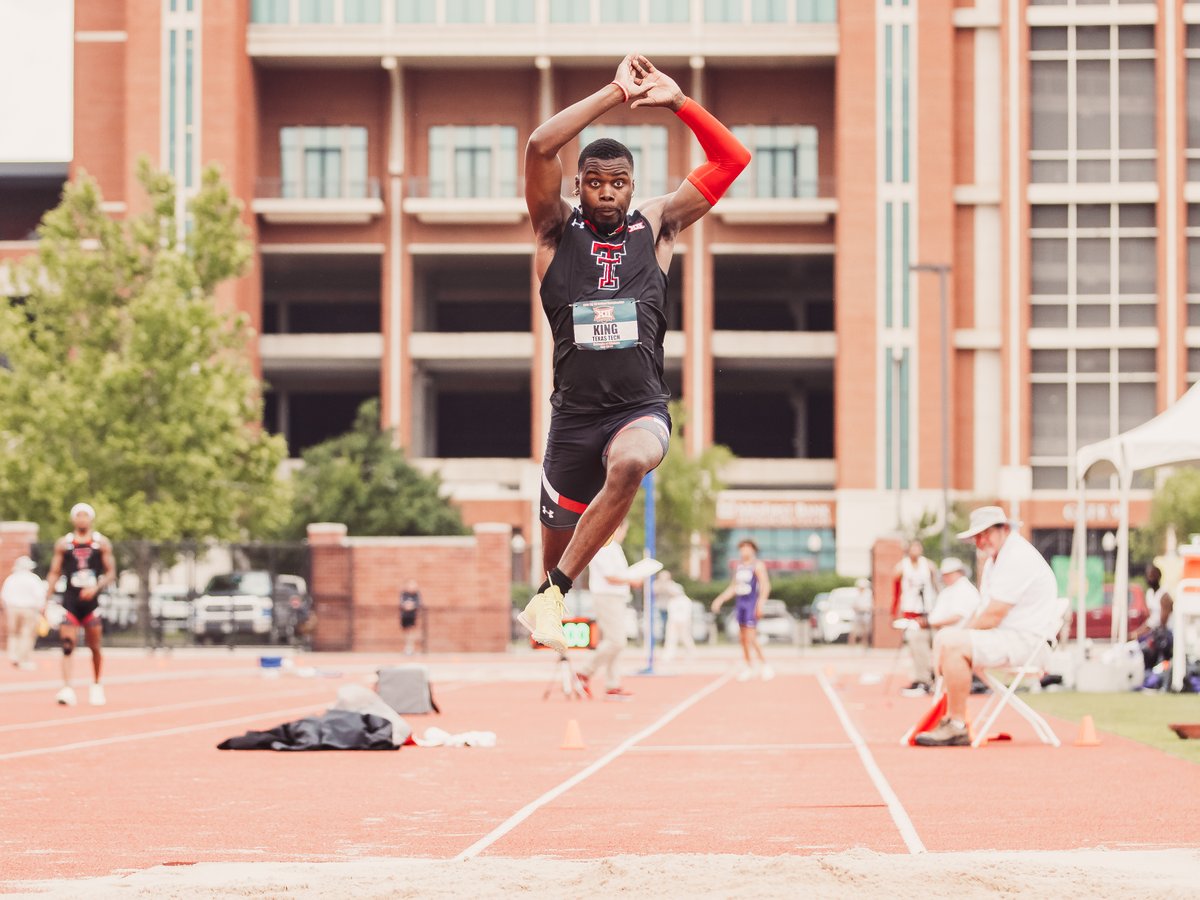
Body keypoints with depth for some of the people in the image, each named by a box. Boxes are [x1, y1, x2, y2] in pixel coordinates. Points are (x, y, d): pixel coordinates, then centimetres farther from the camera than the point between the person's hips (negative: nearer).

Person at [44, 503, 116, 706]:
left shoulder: (102, 543, 5)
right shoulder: (63, 544, 8)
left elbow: (111, 573, 2)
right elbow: (54, 573, 10)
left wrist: (96, 588, -15)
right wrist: (46, 600, 2)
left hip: (91, 600, 0)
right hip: (70, 600, 0)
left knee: (94, 647, 8)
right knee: (67, 645, -13)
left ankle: (96, 686, 27)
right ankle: (67, 689, -21)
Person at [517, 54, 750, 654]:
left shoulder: (656, 226, 7)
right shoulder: (557, 231, 3)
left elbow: (731, 160, 2)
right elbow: (540, 147, -15)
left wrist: (678, 102, -7)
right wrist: (615, 94, -14)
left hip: (641, 408, -1)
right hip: (574, 412, 1)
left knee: (630, 464, -35)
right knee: (556, 545, 9)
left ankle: (550, 597, -28)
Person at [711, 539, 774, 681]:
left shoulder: (758, 565, -6)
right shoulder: (739, 566, 16)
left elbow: (766, 586, -15)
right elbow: (733, 587, 23)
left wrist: (761, 602, -27)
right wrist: (720, 599, 15)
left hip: (752, 603, -8)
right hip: (740, 603, 8)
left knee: (750, 636, -14)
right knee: (743, 637, 7)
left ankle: (764, 664, -5)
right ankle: (750, 667, 13)